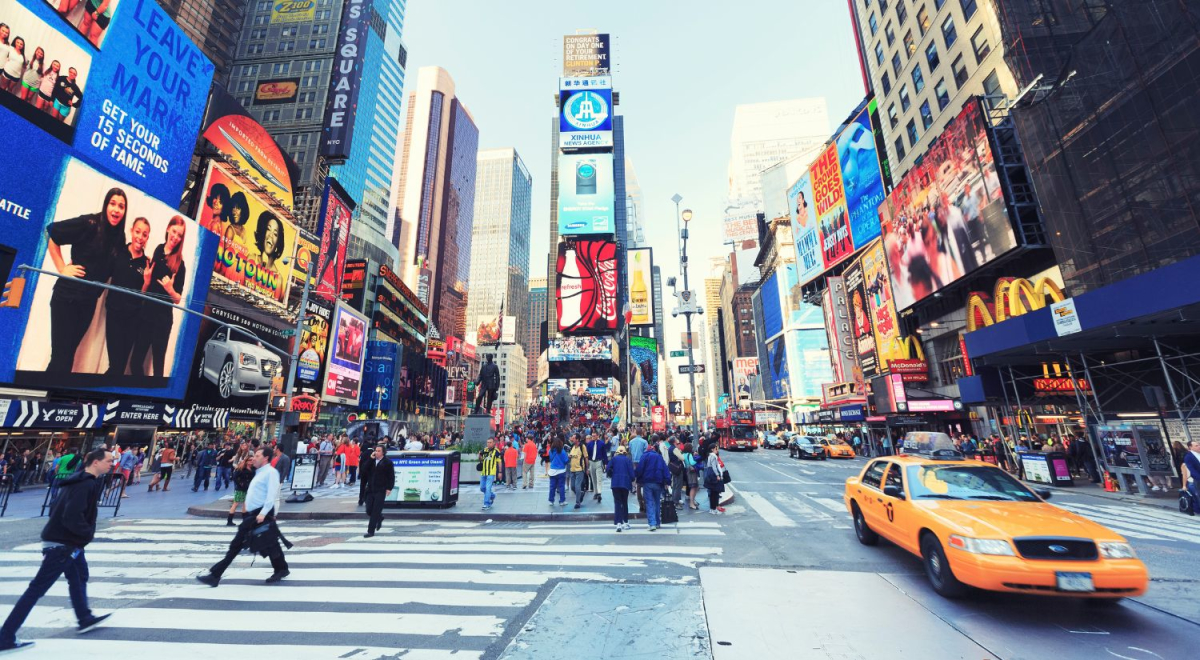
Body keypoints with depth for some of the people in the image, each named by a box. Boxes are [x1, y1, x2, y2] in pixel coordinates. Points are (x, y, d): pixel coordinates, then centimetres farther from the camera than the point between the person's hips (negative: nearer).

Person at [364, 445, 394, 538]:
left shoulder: (387, 463, -4)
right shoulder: (371, 461, 11)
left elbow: (391, 477, -5)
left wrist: (389, 488, -12)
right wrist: (370, 459, -9)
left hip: (381, 490, -5)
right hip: (371, 489, 5)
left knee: (375, 511, -4)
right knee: (369, 510, 7)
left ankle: (371, 531, 5)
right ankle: (379, 518, 35)